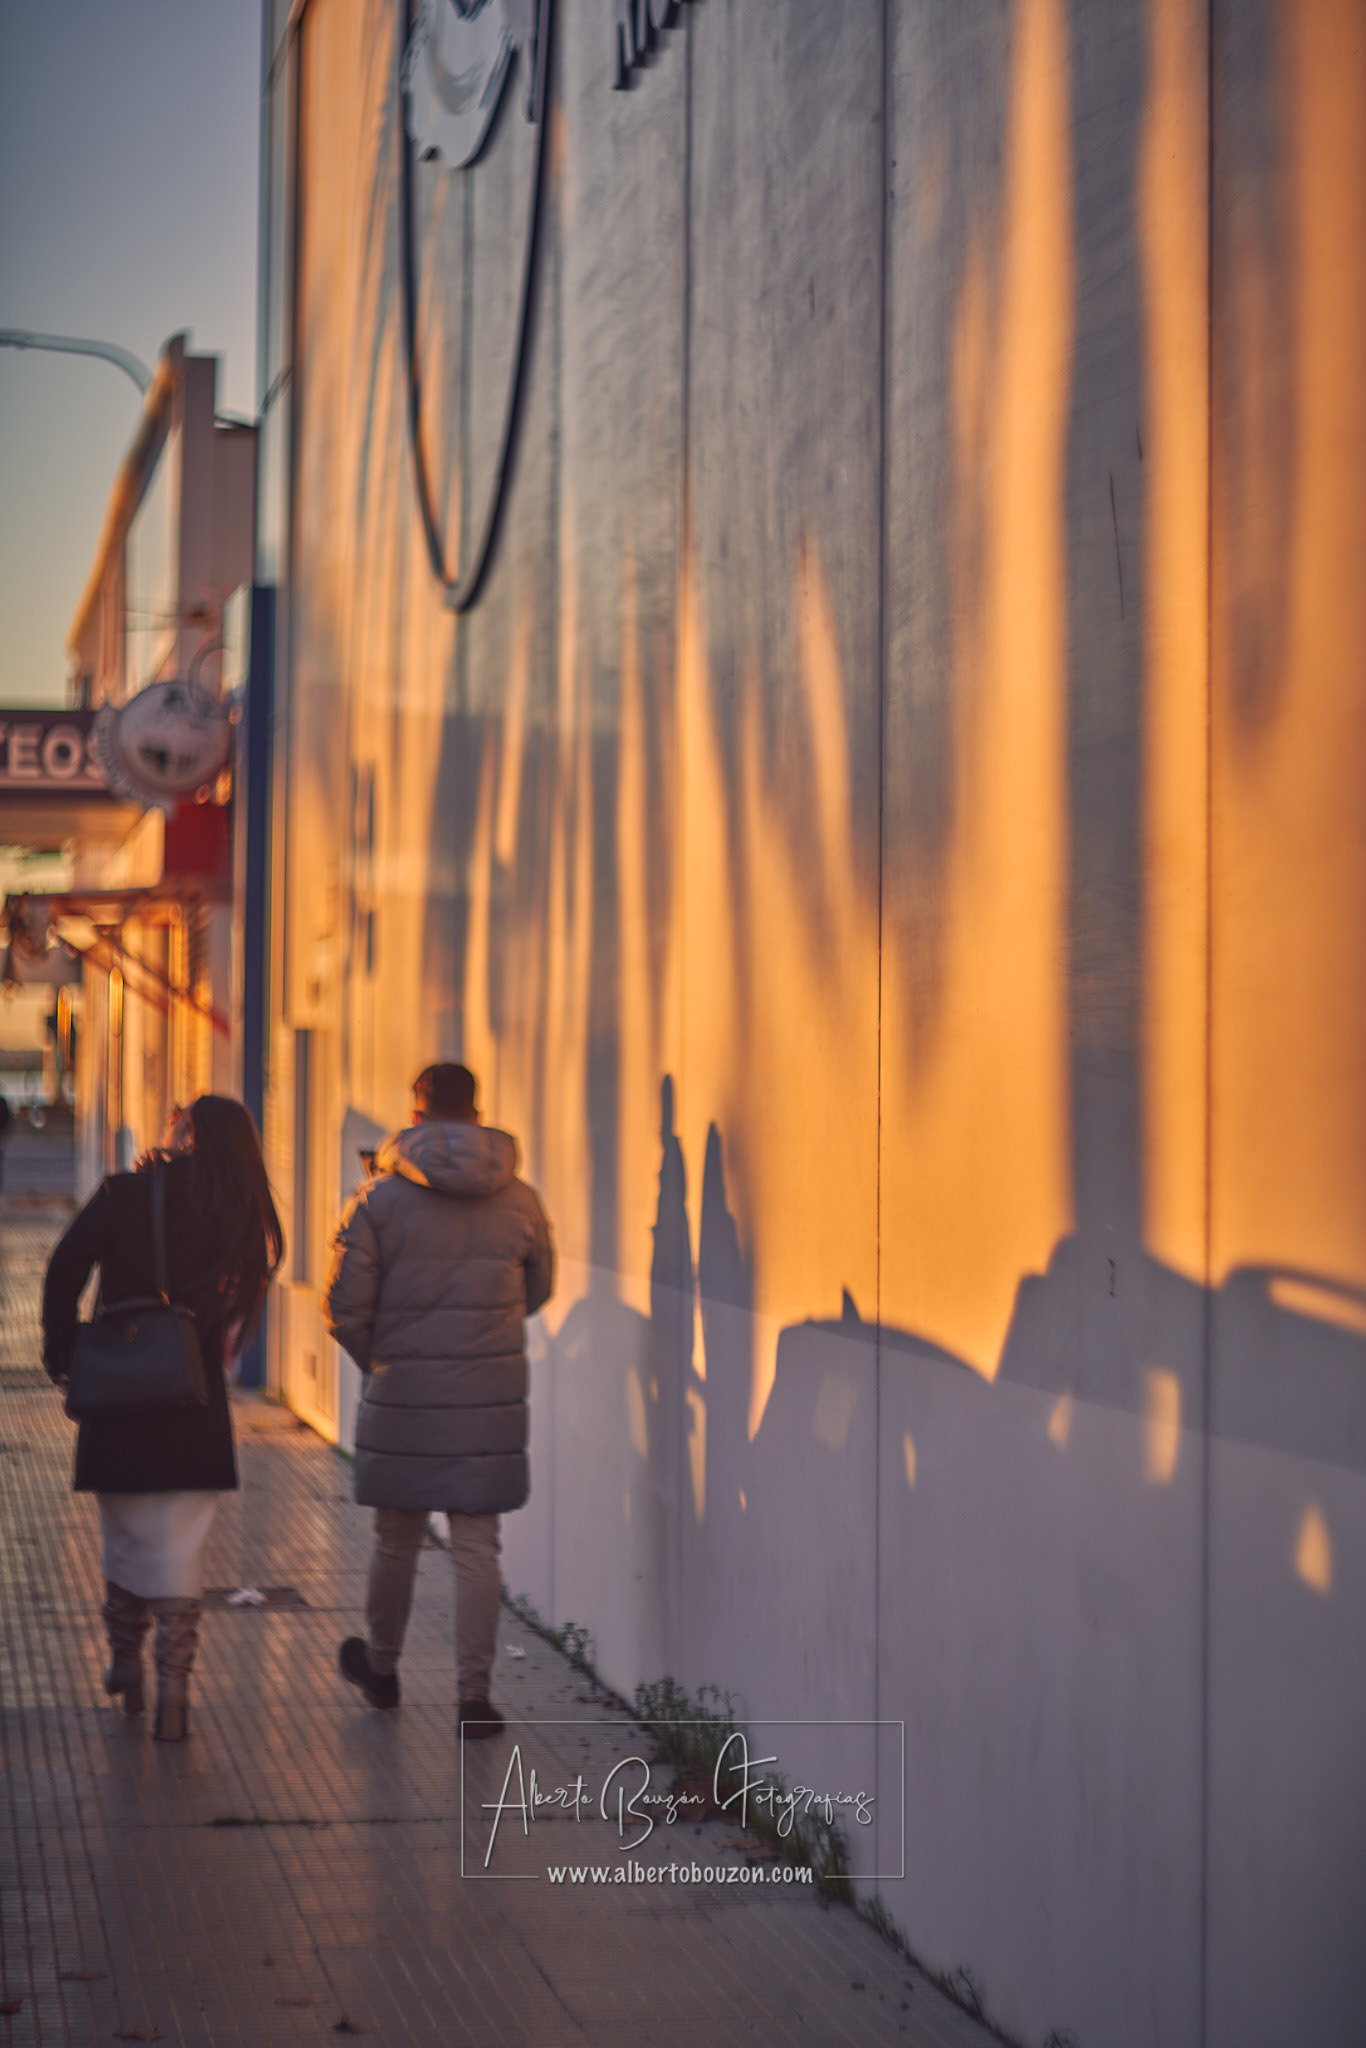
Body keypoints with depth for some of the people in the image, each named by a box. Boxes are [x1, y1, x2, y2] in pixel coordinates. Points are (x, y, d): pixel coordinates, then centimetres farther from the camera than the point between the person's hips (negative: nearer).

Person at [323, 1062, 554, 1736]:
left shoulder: (379, 1197, -7)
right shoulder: (519, 1200, 0)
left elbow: (345, 1307, -7)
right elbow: (538, 1289, 15)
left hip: (403, 1397, -1)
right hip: (492, 1397, 1)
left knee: (396, 1540, 15)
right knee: (477, 1548, 4)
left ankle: (381, 1667, 34)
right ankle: (475, 1694, 2)